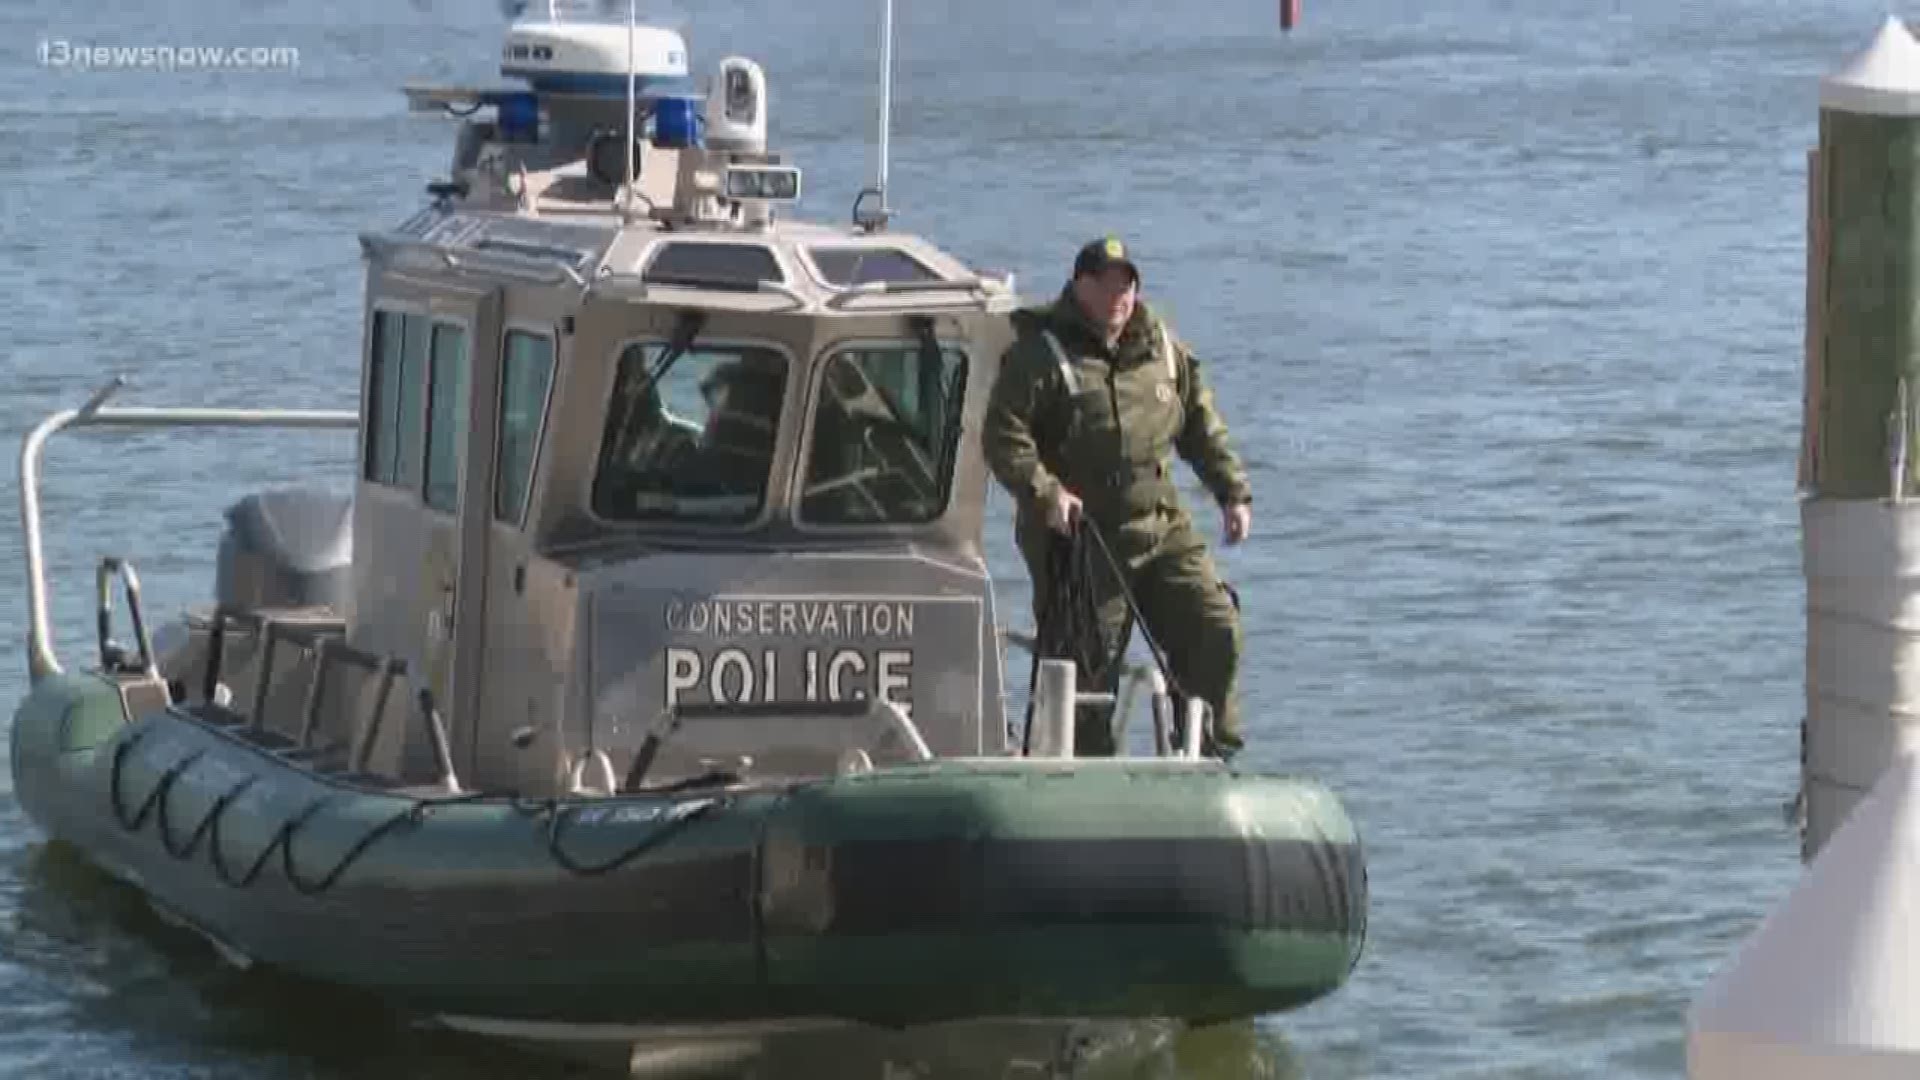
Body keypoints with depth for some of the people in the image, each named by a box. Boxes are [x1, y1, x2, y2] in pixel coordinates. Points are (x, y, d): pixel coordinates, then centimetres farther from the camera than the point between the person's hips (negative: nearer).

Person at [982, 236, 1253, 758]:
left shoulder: (1159, 344, 10)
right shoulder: (1041, 353, -8)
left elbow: (1202, 425, 18)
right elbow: (1002, 436, -14)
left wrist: (1233, 491, 11)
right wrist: (1044, 492, -26)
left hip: (1162, 529, 5)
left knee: (1216, 634, -2)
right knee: (1089, 665, -3)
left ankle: (1211, 755, 12)